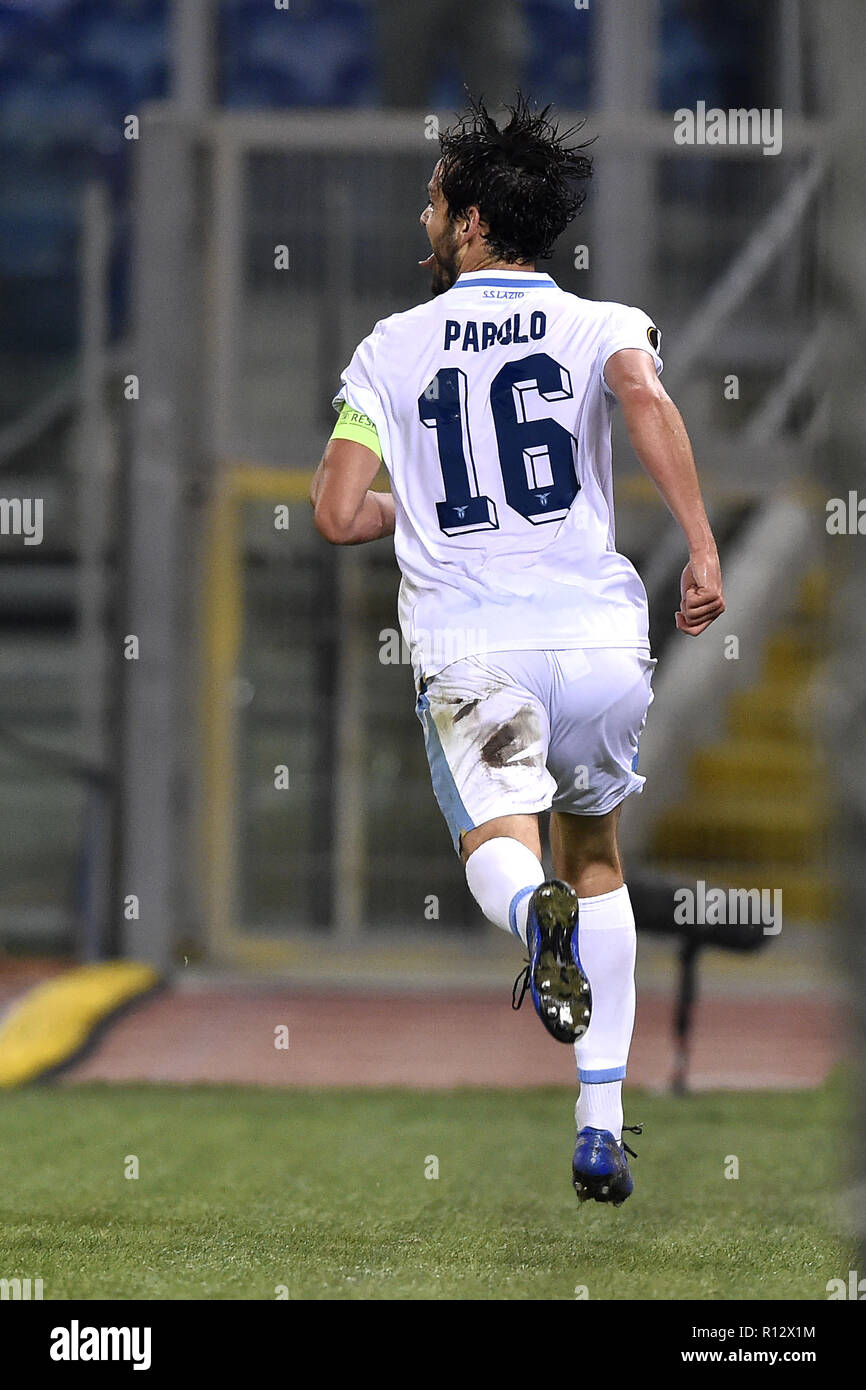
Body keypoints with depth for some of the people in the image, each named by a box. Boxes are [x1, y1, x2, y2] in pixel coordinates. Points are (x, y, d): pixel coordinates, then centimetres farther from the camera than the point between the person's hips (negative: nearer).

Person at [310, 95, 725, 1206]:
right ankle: (601, 1129, 17)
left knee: (499, 846, -11)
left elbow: (338, 514, 1)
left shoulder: (392, 347, 8)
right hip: (598, 635, 2)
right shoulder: (599, 324, 5)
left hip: (467, 646, -1)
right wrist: (702, 551, -21)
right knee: (595, 856, 21)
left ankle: (535, 910, -52)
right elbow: (644, 396, -19)